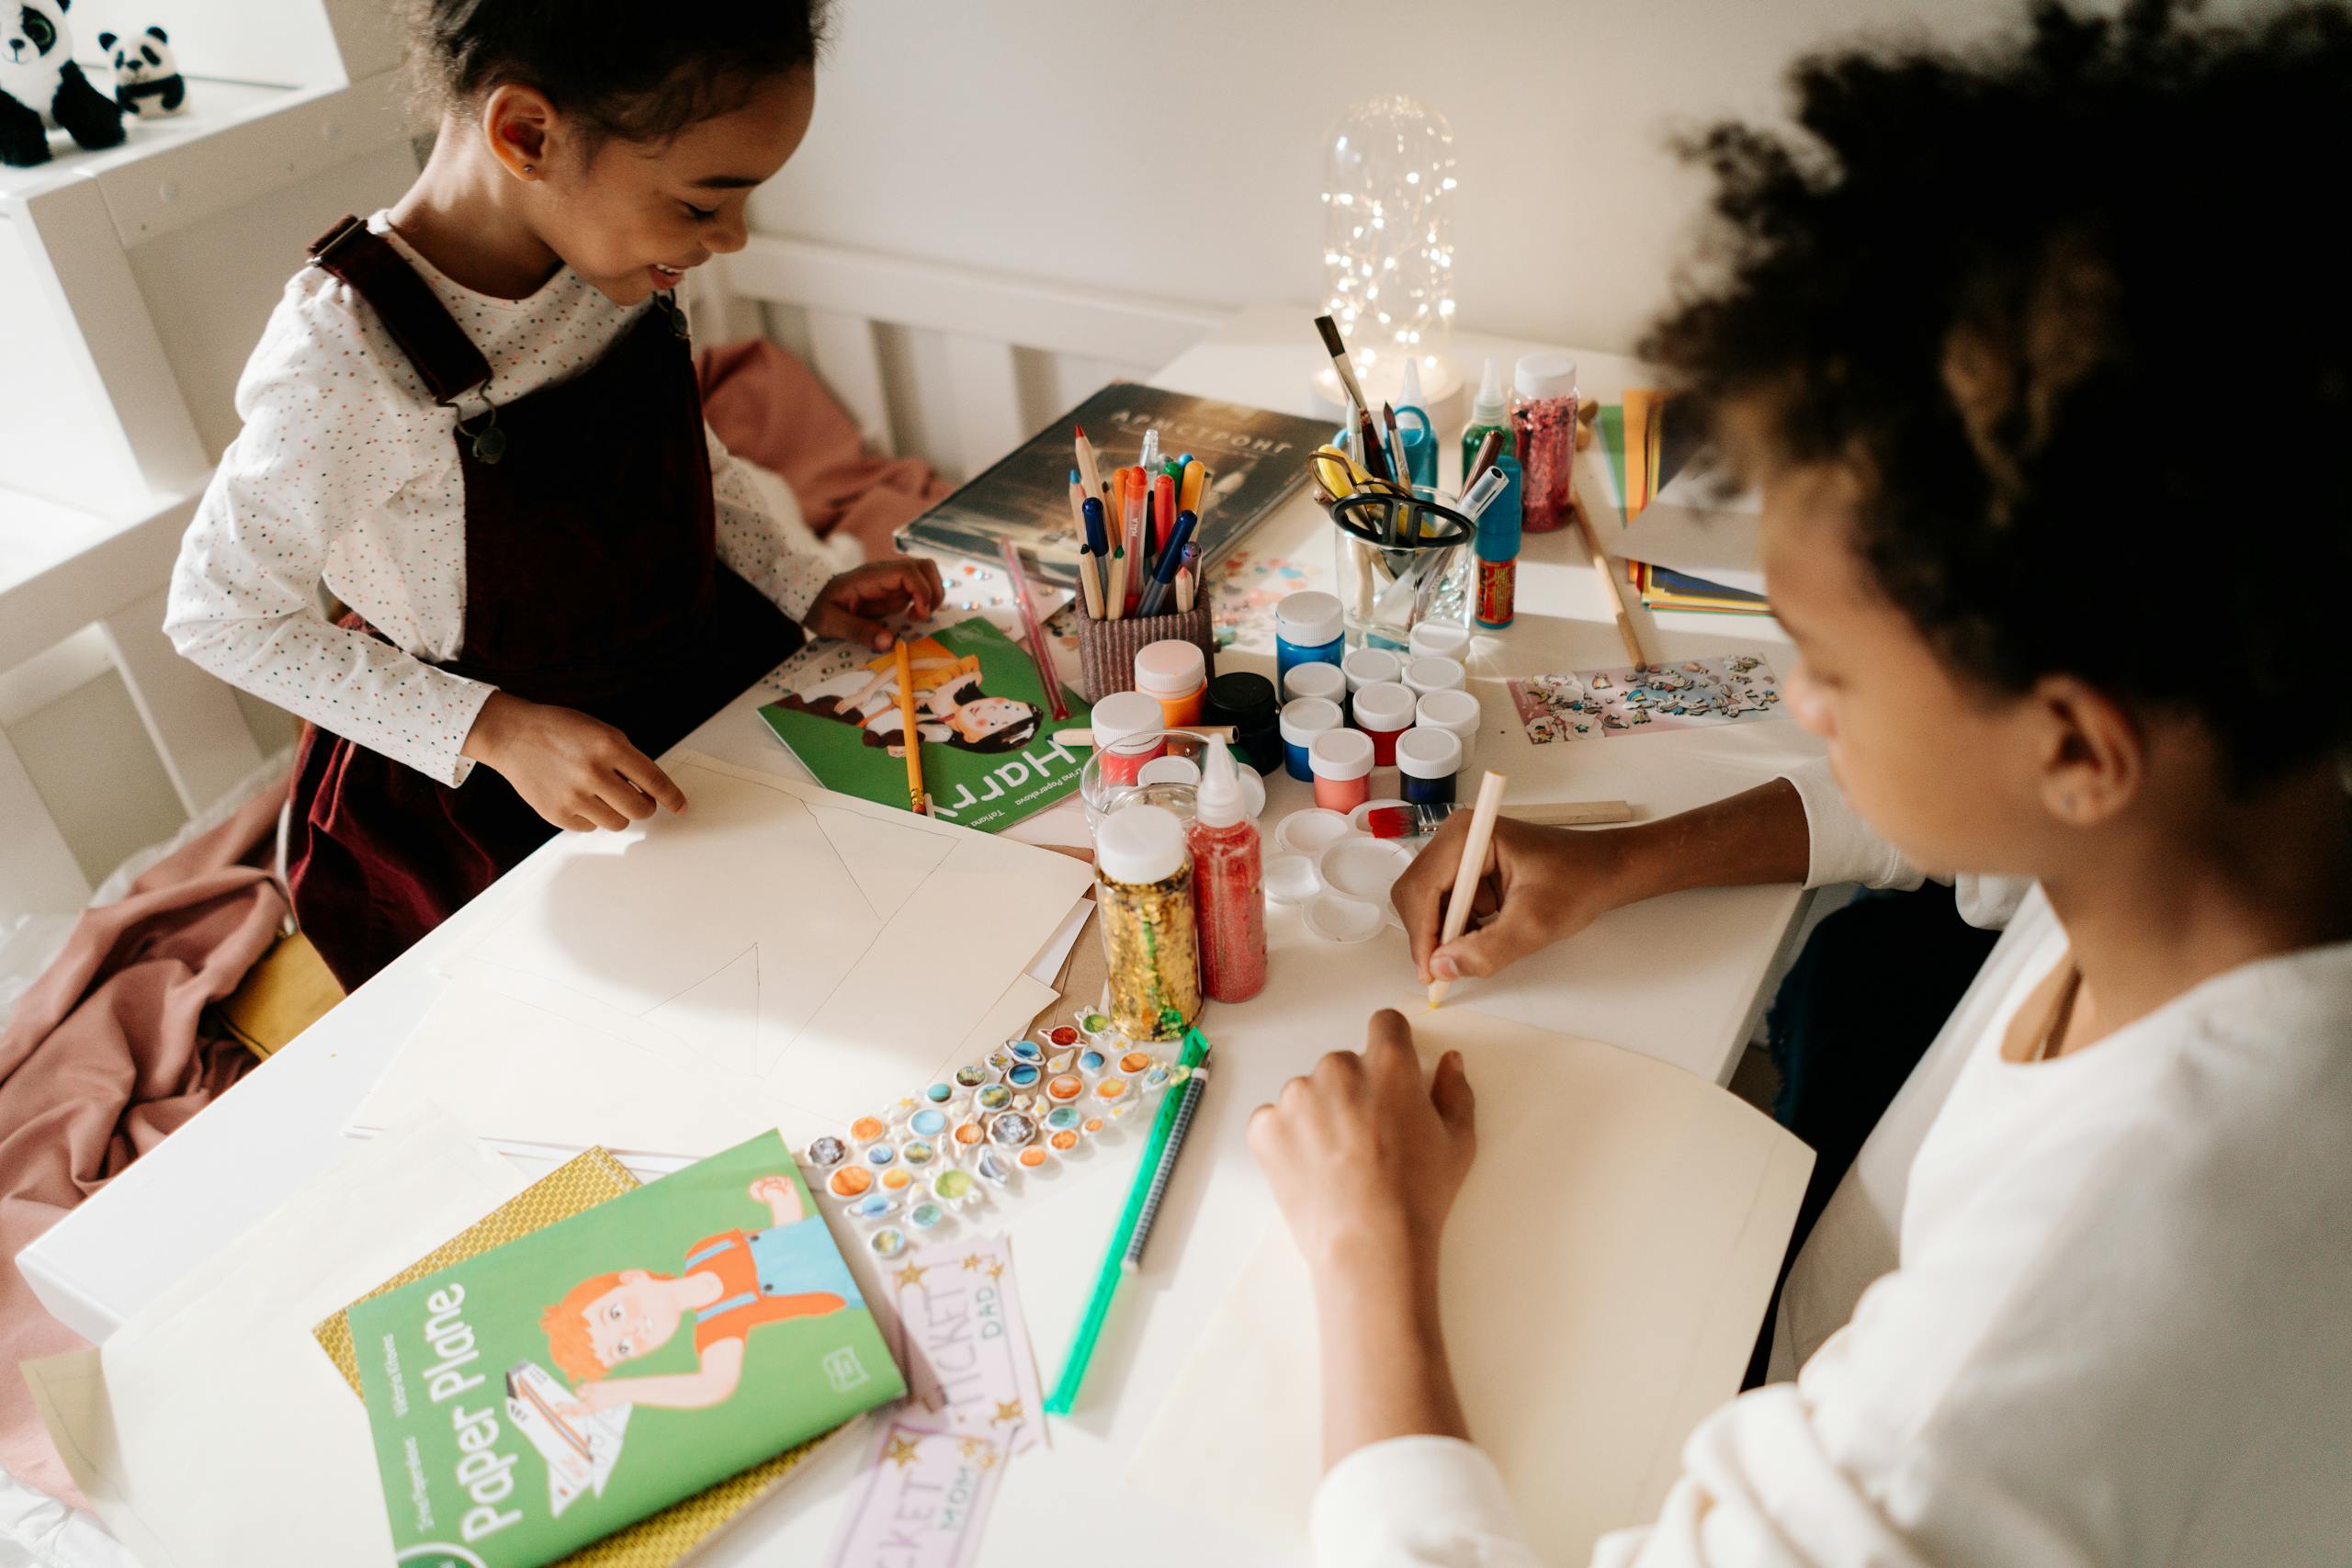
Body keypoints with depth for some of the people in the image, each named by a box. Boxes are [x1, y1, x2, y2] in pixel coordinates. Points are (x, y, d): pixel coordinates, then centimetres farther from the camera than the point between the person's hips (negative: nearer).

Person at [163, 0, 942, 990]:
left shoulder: (613, 240, -13)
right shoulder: (347, 359, -32)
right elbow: (219, 618, -19)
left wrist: (807, 588, -4)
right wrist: (495, 731, -26)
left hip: (714, 672, 6)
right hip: (498, 798, -5)